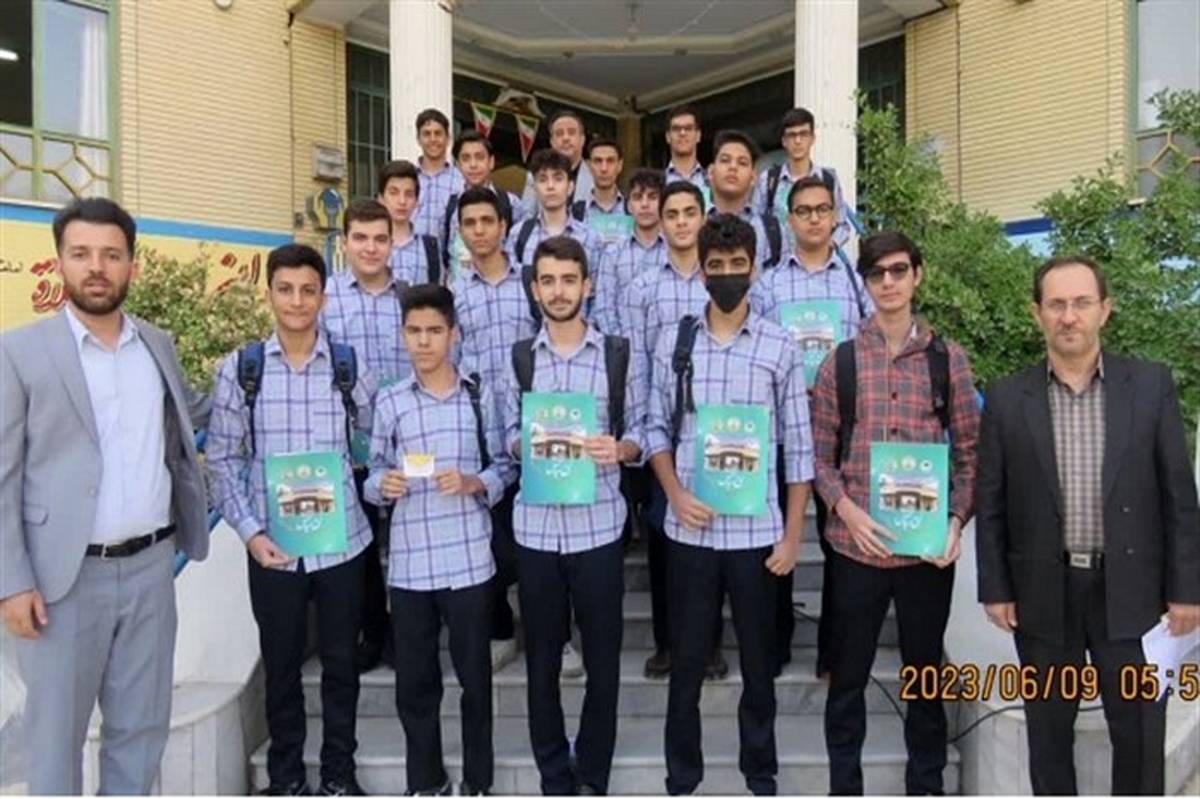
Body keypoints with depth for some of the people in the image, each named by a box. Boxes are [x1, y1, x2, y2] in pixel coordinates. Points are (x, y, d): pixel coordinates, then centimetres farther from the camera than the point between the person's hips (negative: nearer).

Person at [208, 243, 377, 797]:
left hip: (341, 541, 0)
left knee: (341, 662, 14)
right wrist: (249, 531, -8)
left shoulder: (350, 367, -3)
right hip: (272, 546, 0)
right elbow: (222, 459, -1)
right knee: (281, 664, 16)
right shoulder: (239, 369, -3)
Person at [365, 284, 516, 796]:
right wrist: (382, 484, -15)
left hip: (468, 559, -1)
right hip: (409, 562, 2)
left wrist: (474, 483, -18)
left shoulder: (480, 395, 1)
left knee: (475, 674, 11)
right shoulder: (389, 402, 4)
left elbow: (504, 467, 1)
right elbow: (375, 473, 7)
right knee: (414, 680, 13)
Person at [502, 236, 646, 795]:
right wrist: (524, 447, -12)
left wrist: (619, 448, -18)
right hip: (535, 527, 2)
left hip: (598, 526, -1)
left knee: (602, 658, 9)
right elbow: (509, 433, 10)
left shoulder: (621, 355, 1)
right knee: (542, 658, 12)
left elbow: (640, 435, 3)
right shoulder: (518, 358, 6)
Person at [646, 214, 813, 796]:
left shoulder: (779, 347, -2)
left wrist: (792, 534, -3)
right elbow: (656, 429, 6)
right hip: (689, 530, 1)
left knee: (758, 662, 13)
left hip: (757, 530, -1)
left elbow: (798, 446, -1)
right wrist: (676, 496, -9)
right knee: (686, 661, 11)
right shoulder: (673, 342, 3)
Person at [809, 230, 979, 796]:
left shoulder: (948, 359, 3)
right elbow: (820, 454, 2)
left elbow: (969, 452, 5)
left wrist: (957, 521, -7)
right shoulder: (839, 362, 2)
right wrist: (847, 511, -12)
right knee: (847, 675, 11)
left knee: (926, 674, 15)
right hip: (856, 545, 0)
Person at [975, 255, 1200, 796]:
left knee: (1140, 731, 11)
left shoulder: (1151, 385, -1)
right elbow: (991, 504, 1)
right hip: (1043, 592, 0)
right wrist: (994, 588, -1)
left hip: (1130, 589, 0)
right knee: (1048, 729, 14)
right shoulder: (1007, 398, -2)